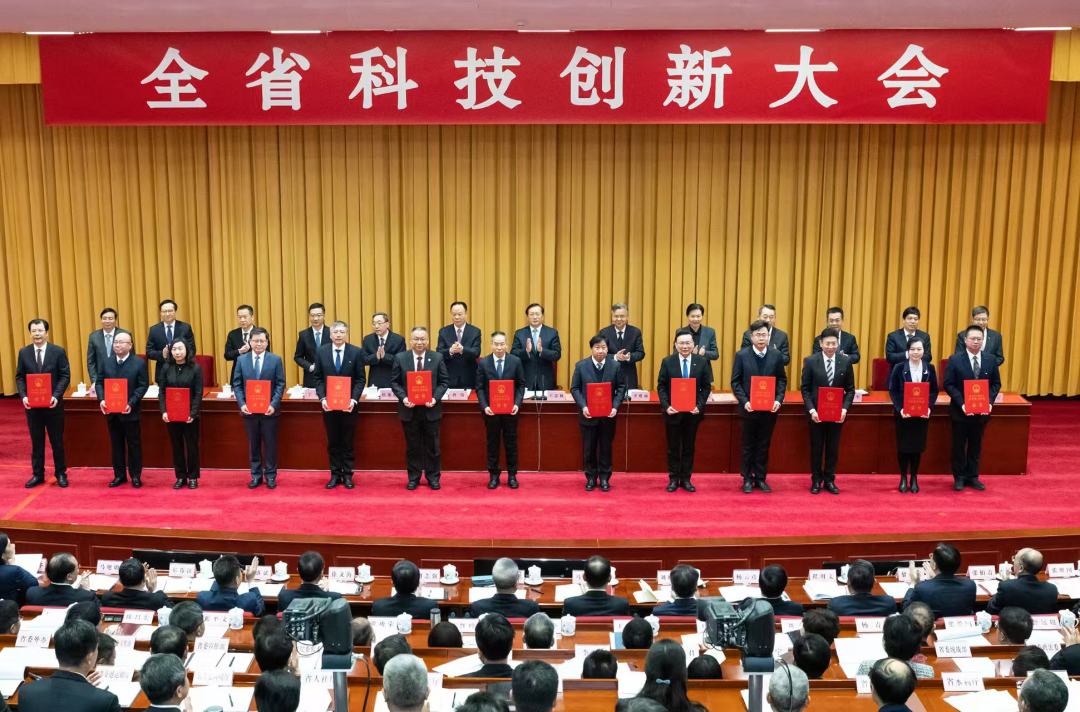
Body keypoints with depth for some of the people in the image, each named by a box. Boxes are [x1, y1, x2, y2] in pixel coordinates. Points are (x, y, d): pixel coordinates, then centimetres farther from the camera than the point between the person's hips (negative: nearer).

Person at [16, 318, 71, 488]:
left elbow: (65, 376, -6)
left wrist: (56, 395, -18)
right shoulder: (23, 352, 4)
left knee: (57, 441, 6)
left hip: (53, 404, -2)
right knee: (36, 441, 9)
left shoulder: (58, 351, -3)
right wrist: (23, 396, -12)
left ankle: (60, 474, 17)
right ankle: (37, 474, 18)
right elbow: (19, 377, 4)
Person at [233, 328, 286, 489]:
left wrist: (273, 404, -16)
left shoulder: (276, 359, -2)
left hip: (269, 410, -2)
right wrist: (242, 404, -11)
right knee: (253, 445, 10)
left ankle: (271, 476, 16)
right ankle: (256, 475, 20)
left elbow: (280, 384, -4)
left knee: (270, 444, 5)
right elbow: (237, 385, 3)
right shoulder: (241, 360, 3)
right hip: (249, 409, 2)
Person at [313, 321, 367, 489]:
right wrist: (322, 398, -9)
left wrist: (354, 400, -13)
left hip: (349, 404, -1)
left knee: (348, 442, 6)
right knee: (333, 442, 8)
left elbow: (361, 379, -2)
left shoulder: (356, 352, -3)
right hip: (329, 404, 2)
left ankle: (347, 475, 14)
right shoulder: (321, 352, 2)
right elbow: (318, 378, 4)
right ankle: (335, 475, 16)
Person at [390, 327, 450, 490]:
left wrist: (435, 398, -15)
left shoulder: (437, 358, 0)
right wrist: (403, 398, -15)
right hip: (409, 409, 0)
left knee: (432, 446, 7)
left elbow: (444, 381, 0)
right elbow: (394, 382, 1)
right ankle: (413, 478, 19)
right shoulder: (400, 358, 0)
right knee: (412, 446, 9)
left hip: (431, 409, 0)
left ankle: (433, 477, 19)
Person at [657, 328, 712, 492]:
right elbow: (661, 386, -2)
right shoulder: (667, 362, -3)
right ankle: (673, 479, 18)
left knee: (689, 447, 9)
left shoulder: (702, 362, -1)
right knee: (673, 448, 8)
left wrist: (699, 406, -12)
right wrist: (666, 406, -15)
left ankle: (686, 479, 19)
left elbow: (706, 387, 1)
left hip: (693, 412, 1)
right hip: (673, 411, -1)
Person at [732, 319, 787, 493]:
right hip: (749, 408, -2)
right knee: (748, 446, 8)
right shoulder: (741, 355, -5)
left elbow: (782, 379, 5)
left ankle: (761, 479, 19)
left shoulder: (776, 355, 1)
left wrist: (779, 400, -10)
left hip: (769, 409, 2)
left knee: (764, 446, 9)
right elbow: (735, 382, -4)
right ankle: (747, 479, 17)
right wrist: (744, 401, -15)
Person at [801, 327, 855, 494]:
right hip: (816, 412, -1)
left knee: (833, 448, 8)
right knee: (816, 447, 7)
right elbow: (805, 388, -4)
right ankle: (816, 480, 18)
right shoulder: (811, 362, -5)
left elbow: (850, 389, 2)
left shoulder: (845, 362, -1)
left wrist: (844, 409, -11)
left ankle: (829, 480, 20)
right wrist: (811, 410, -14)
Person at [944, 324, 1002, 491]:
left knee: (976, 446, 11)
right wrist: (961, 403, -19)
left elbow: (996, 384, 7)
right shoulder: (955, 360, -8)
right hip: (960, 411, -3)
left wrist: (990, 401, -10)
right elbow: (948, 385, -9)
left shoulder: (990, 361, 2)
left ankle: (972, 477, 22)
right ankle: (959, 478, 17)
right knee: (959, 446, 7)